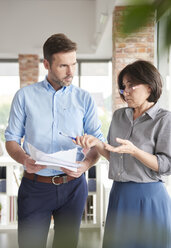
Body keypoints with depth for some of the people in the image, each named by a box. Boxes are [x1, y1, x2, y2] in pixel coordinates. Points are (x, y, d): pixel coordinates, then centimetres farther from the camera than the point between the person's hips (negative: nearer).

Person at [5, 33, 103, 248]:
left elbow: (97, 142, 4)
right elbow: (11, 139, 4)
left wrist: (86, 164, -17)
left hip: (73, 185, 2)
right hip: (35, 185, -1)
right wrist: (24, 159, -18)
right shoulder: (25, 96, 3)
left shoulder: (84, 99, 5)